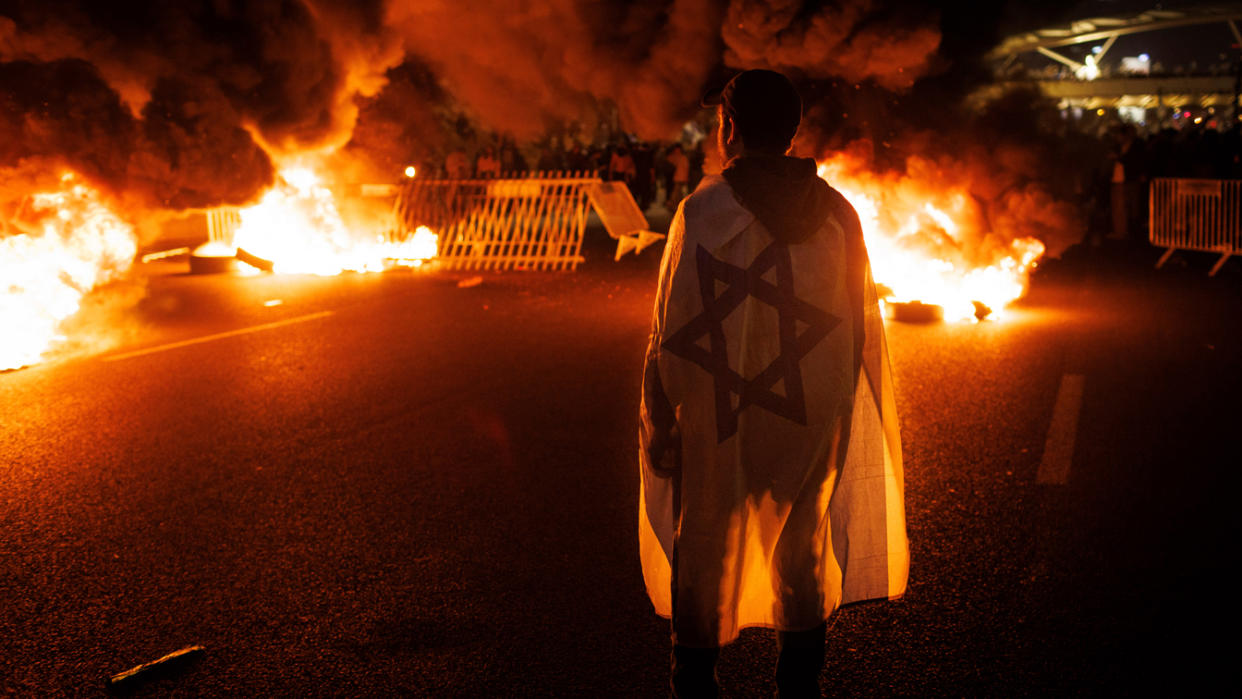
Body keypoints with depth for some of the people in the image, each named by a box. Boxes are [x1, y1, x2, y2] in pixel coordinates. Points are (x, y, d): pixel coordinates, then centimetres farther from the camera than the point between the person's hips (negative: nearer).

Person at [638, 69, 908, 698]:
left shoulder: (702, 210, -12)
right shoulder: (837, 212, 1)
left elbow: (673, 331, -13)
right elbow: (863, 330, 6)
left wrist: (658, 426, -6)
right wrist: (838, 417, 16)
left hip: (719, 420, -3)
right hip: (810, 420, 4)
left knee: (705, 556, 11)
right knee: (802, 557, 17)